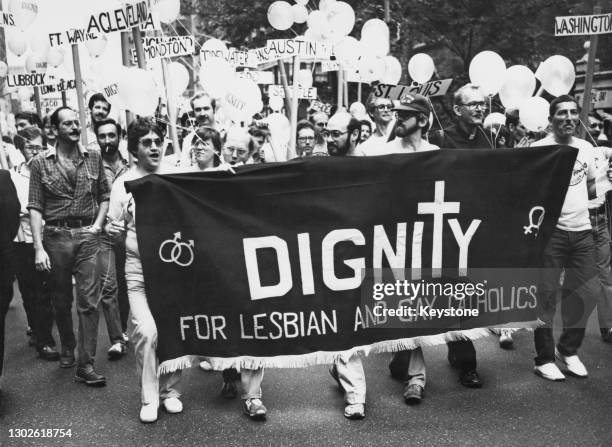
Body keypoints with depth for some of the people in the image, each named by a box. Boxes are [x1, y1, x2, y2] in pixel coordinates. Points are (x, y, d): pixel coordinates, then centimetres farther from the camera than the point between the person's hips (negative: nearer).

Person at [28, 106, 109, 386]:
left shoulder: (94, 158, 7)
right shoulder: (41, 163, 1)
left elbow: (105, 195, 15)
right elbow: (35, 207, -2)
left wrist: (97, 225, -1)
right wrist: (38, 247, -10)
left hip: (87, 236, 0)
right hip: (56, 236, 0)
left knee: (89, 301, -5)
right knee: (60, 301, 12)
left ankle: (86, 365, -1)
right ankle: (67, 350, 33)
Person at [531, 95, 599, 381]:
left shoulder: (586, 148, 11)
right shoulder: (539, 149, -7)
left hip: (582, 230, 6)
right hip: (550, 229, -6)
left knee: (587, 291, 8)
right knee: (546, 293, -1)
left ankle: (568, 349, 26)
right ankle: (544, 359, 10)